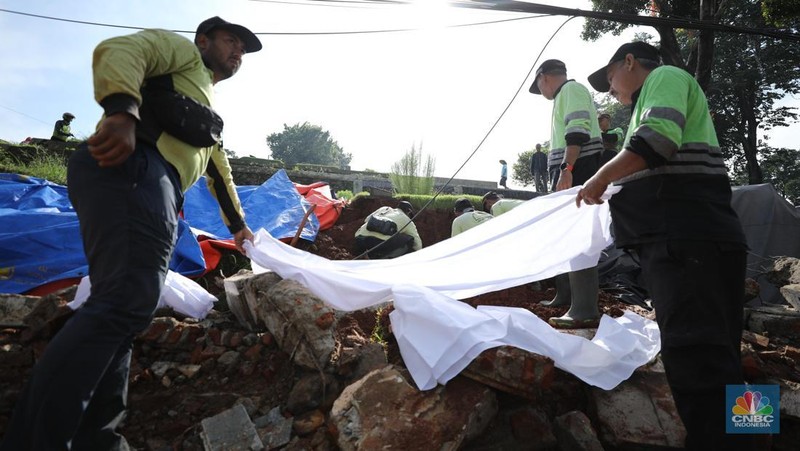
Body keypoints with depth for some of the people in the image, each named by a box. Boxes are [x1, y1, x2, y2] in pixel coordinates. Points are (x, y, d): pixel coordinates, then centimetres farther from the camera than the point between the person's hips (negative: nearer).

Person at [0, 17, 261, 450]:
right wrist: (123, 111, -27)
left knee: (122, 306, 3)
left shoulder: (207, 110, 40)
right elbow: (118, 51, -7)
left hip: (153, 185, 10)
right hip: (132, 167, -10)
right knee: (124, 303, -22)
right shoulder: (181, 49, 15)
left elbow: (219, 169, 48)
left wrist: (237, 223, 54)